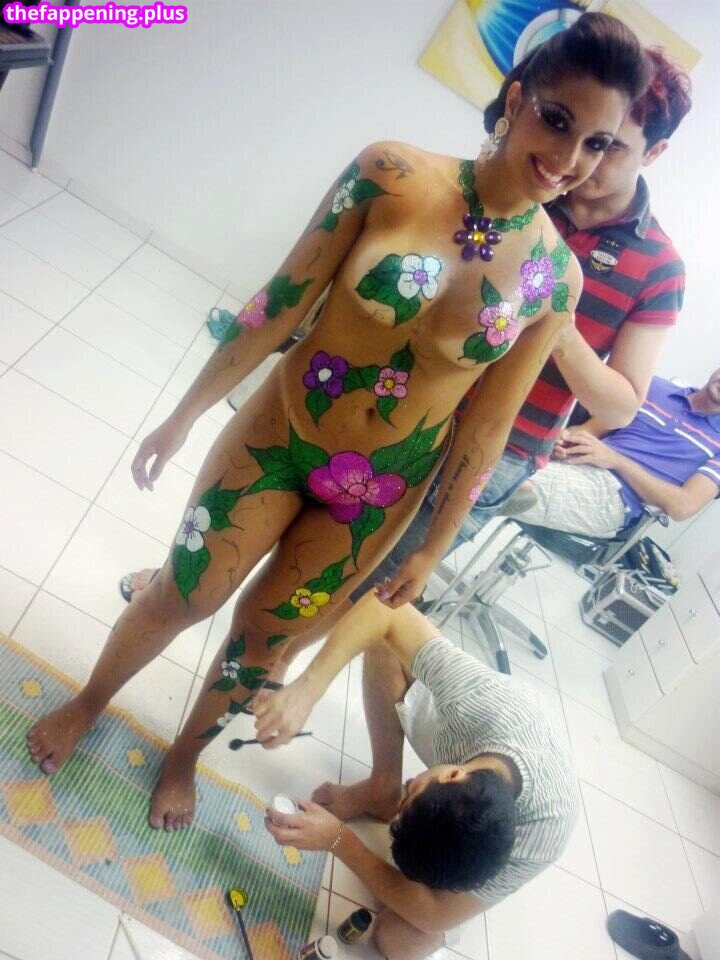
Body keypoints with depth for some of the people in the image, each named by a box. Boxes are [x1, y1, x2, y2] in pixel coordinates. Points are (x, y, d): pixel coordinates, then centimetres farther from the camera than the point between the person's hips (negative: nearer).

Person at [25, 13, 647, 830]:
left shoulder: (556, 276, -10)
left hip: (377, 495, 1)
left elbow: (485, 429, -4)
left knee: (264, 633, 16)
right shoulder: (391, 175, -15)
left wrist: (434, 546, 2)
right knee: (180, 597, 11)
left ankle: (185, 752, 49)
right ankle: (88, 703, 47)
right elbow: (282, 303, -10)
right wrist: (183, 416, -3)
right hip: (278, 432, -1)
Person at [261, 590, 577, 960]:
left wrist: (336, 840, -36)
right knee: (382, 644, -23)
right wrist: (307, 687, -54)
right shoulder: (475, 697, -45)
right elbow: (386, 606, -42)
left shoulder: (540, 838, -43)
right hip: (455, 738, 3)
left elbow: (430, 918, -30)